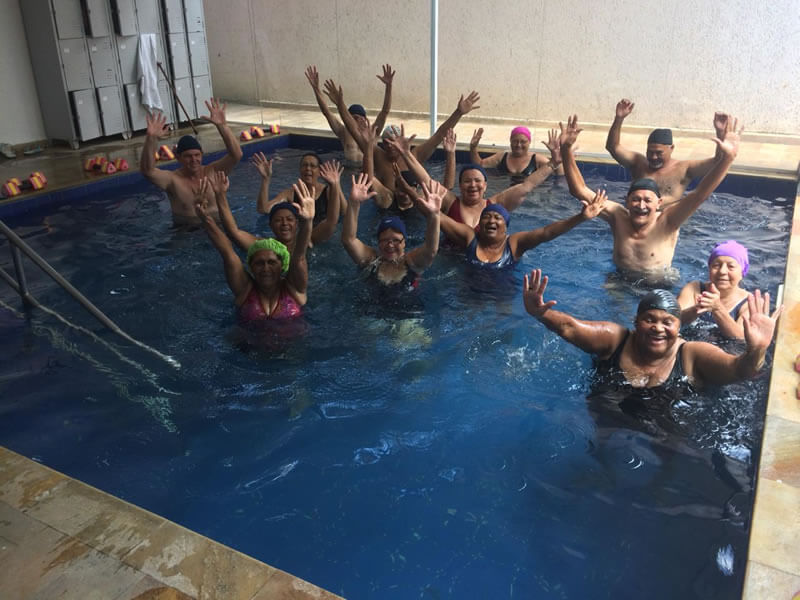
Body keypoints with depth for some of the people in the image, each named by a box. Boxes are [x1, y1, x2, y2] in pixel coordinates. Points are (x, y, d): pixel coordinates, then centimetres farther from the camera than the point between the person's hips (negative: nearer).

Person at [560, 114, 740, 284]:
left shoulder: (666, 222, -15)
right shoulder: (618, 217, -11)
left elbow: (699, 194, -28)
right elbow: (580, 190, -15)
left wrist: (726, 158, -41)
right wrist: (566, 150, -26)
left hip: (659, 287, -1)